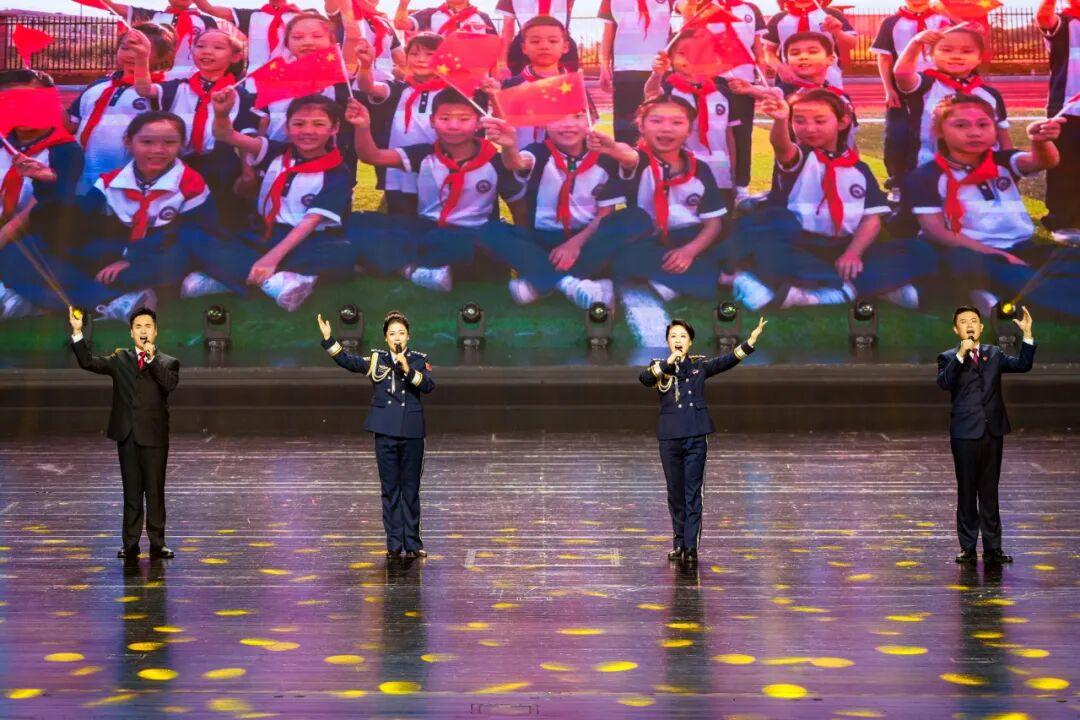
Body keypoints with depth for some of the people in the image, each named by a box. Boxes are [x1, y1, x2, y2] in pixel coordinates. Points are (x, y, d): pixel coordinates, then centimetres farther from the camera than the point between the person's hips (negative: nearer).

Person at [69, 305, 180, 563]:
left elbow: (170, 384, -16)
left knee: (155, 491, 1)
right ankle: (130, 543, 10)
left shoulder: (167, 362, 4)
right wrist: (77, 331, -10)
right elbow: (89, 362, 0)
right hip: (127, 435, 2)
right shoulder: (120, 359, 11)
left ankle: (157, 542, 7)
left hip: (154, 436, -2)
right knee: (131, 492, 7)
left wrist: (151, 357, -23)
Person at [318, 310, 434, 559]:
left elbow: (429, 385, -11)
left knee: (411, 490, 5)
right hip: (386, 433, 1)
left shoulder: (419, 360, 3)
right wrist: (329, 339, -12)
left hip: (412, 434, -1)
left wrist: (408, 370, -23)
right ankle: (394, 544, 10)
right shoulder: (376, 359, 7)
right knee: (390, 490, 5)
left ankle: (412, 543, 10)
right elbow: (348, 361, -3)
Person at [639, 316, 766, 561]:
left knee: (693, 492, -2)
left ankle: (691, 546, -2)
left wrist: (750, 341, -17)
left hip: (696, 436, -1)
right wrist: (669, 362, -29)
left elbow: (727, 361, -5)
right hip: (669, 437, 1)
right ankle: (678, 544, 18)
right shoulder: (660, 367, 3)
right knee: (675, 493, 9)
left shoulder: (700, 365, 7)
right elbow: (644, 378, -18)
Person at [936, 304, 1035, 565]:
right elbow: (943, 382, -19)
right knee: (967, 491, 3)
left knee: (989, 491, 7)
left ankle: (992, 548, 11)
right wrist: (961, 354, -28)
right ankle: (968, 547, 9)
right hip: (965, 433, -3)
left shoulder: (994, 354, 11)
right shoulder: (948, 358, 0)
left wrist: (1027, 334, -12)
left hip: (993, 431, 3)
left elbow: (1023, 365, -1)